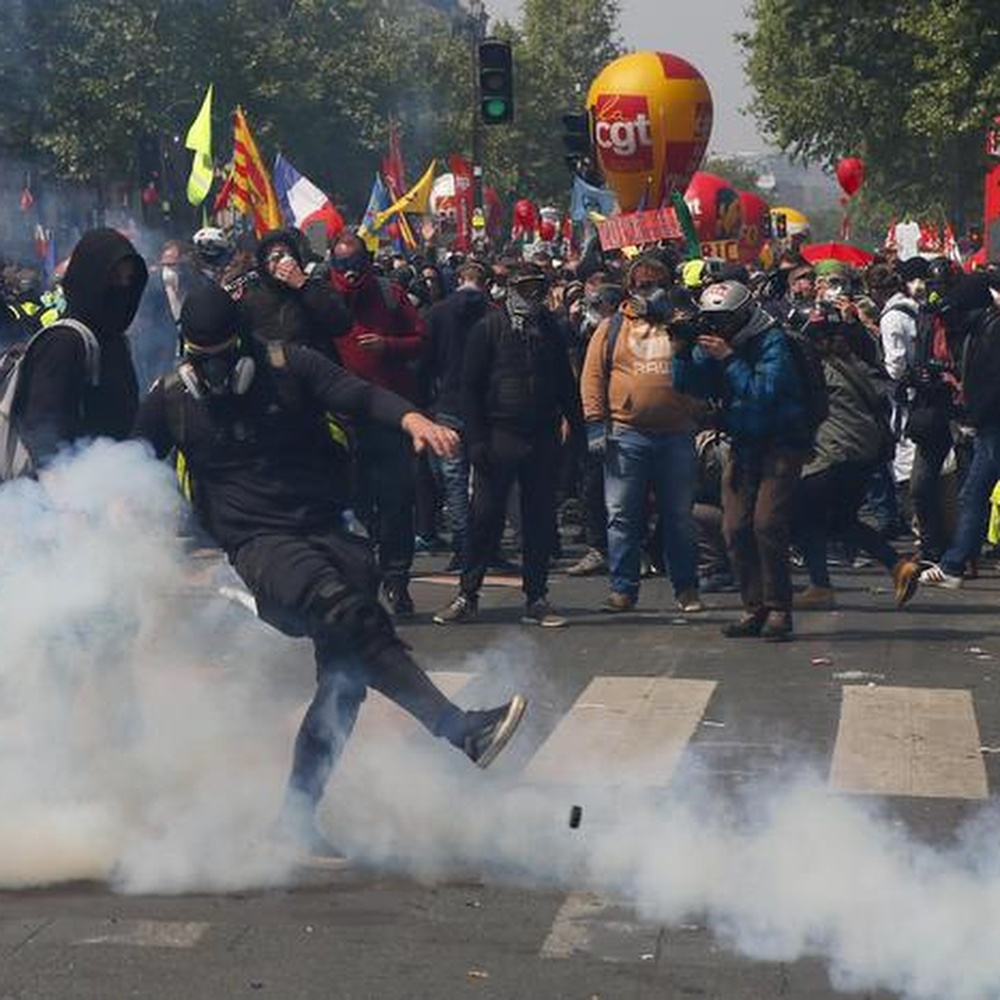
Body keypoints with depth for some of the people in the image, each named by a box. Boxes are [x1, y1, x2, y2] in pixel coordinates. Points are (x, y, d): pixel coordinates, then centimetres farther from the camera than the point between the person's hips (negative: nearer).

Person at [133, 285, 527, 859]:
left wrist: (410, 417, -27)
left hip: (328, 527, 3)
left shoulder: (288, 367, 5)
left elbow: (357, 395, -8)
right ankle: (457, 727, -40)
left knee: (346, 672, -10)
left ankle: (298, 816, 2)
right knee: (344, 610, -31)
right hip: (259, 543, -2)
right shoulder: (172, 400, 8)